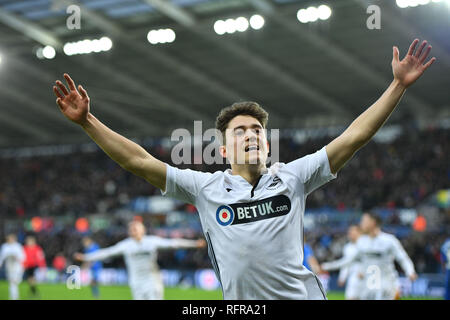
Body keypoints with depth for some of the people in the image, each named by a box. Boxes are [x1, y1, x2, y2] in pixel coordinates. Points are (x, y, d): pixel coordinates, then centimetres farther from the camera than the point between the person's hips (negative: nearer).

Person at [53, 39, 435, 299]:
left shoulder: (292, 178, 5)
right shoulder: (206, 188, 5)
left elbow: (353, 138, 4)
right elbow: (139, 161, 4)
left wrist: (398, 85, 1)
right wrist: (87, 121, -1)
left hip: (302, 294, 0)